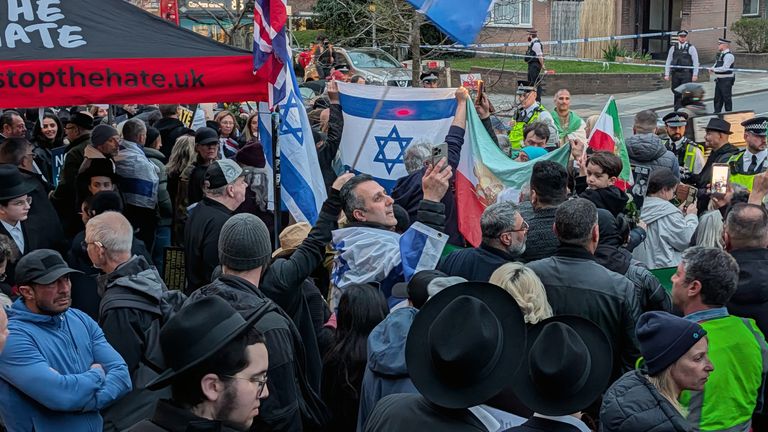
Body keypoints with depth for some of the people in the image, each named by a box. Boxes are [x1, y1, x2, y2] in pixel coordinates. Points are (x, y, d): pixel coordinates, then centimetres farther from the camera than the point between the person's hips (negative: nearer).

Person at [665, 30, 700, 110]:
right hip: (675, 74, 3)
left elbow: (696, 62, 0)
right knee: (677, 94, 7)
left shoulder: (691, 48, 2)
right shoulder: (673, 48, 10)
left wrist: (695, 75, -7)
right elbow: (668, 62, 10)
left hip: (686, 74, -3)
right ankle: (677, 110, 14)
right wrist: (667, 74, 3)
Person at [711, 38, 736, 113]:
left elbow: (725, 68, -24)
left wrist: (714, 69, -17)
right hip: (719, 80, 9)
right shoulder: (721, 55, 13)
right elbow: (717, 64, 19)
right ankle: (717, 113, 21)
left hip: (726, 80, -9)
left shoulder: (728, 55, -16)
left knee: (727, 98, 0)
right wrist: (712, 68, -3)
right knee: (717, 98, 13)